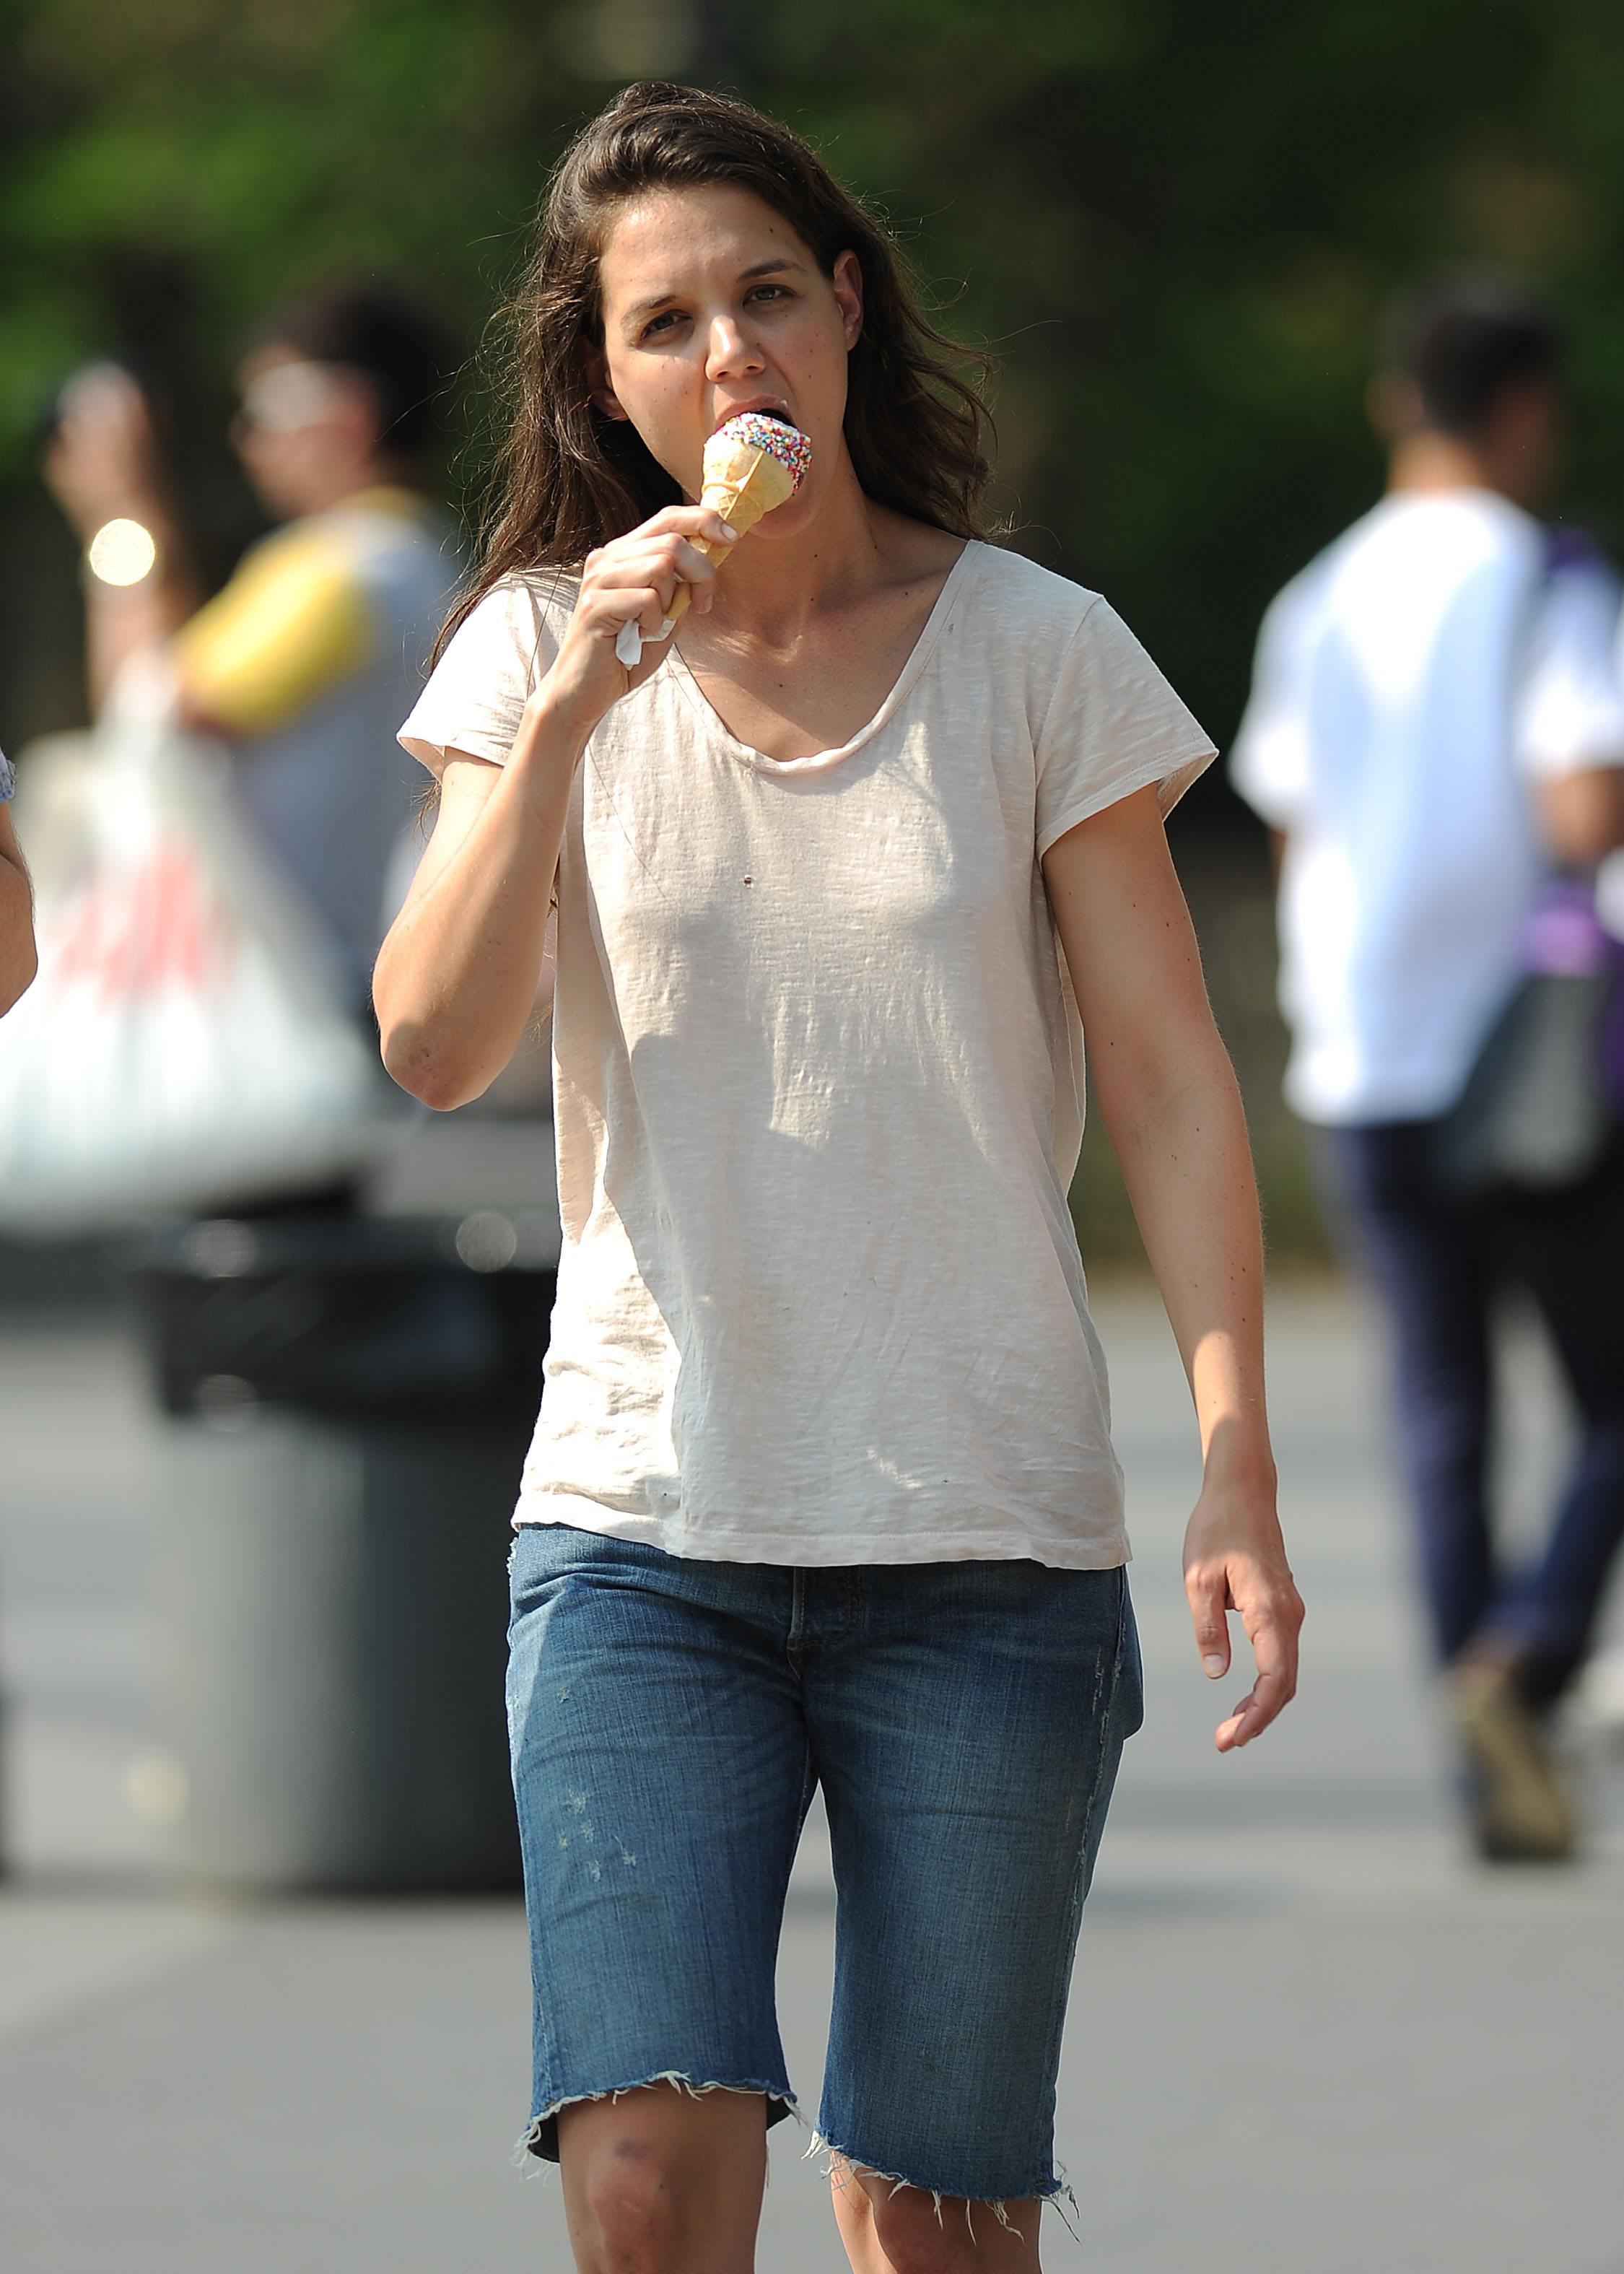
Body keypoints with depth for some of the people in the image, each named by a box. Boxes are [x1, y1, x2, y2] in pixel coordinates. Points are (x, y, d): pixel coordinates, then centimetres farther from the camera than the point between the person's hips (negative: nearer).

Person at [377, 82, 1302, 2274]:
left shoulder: (1037, 654, 0)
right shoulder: (543, 649, 4)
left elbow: (1173, 1085, 0)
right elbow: (436, 1045, -6)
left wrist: (1239, 1472, -8)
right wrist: (567, 712, -16)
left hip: (990, 1543, 0)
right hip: (646, 1522, 0)